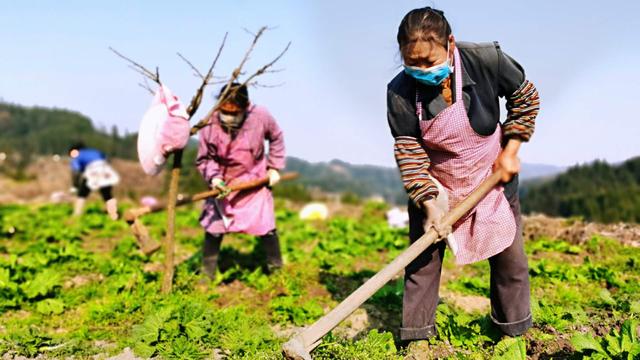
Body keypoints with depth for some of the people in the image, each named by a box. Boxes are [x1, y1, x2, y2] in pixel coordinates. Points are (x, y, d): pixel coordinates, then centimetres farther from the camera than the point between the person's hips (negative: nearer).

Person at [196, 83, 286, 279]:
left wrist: (274, 167, -1)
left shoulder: (260, 116, -19)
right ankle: (207, 274, 17)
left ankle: (276, 270, 23)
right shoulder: (210, 125, -20)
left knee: (265, 227, 1)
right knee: (213, 228, 0)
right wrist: (213, 177, -26)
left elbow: (276, 138, 2)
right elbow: (204, 159, -8)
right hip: (223, 184, 0)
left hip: (255, 181, 0)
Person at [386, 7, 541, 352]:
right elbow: (408, 151, -19)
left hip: (492, 177, 1)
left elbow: (525, 97, -6)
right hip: (433, 185, 0)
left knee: (510, 257, 9)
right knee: (422, 260, 1)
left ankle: (516, 330, 30)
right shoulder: (400, 91, -23)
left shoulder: (487, 60, -24)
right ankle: (417, 337, 17)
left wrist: (510, 150, -8)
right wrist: (429, 202, -26)